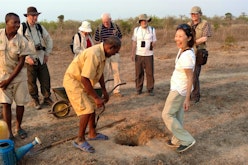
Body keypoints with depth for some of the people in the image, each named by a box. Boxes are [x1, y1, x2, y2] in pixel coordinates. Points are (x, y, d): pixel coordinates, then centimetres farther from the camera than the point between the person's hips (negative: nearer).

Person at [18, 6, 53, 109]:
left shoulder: (40, 27, 7)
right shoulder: (22, 28, -6)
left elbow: (49, 40, 18)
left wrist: (47, 54, 11)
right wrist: (27, 57, -13)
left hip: (41, 59, 4)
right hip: (29, 60, -3)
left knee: (45, 79, 6)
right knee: (31, 81, 5)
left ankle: (47, 98, 21)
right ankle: (36, 101, 20)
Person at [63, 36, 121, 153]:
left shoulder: (102, 53, 0)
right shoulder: (94, 54, -31)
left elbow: (100, 73, 13)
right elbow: (84, 79, -32)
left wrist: (104, 91, 13)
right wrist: (96, 97, -25)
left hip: (82, 82, 10)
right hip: (73, 81, -10)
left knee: (92, 106, 15)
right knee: (87, 110, -13)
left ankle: (92, 134, 31)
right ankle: (80, 140, 2)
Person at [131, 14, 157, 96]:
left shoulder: (152, 29, 3)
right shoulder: (136, 29, 5)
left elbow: (154, 42, 5)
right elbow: (134, 42, 6)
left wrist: (152, 45, -16)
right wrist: (133, 53, 1)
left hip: (149, 55, 0)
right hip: (138, 55, 1)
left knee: (150, 73, 0)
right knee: (139, 73, 3)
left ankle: (150, 89, 11)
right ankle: (138, 89, 14)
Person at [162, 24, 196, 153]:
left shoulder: (187, 56, -27)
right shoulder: (182, 50, 1)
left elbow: (190, 78, -24)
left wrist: (187, 99, -21)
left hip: (179, 90, -9)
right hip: (178, 88, 9)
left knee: (167, 115, 2)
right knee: (177, 115, 18)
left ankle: (187, 140, 10)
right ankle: (177, 140, 32)